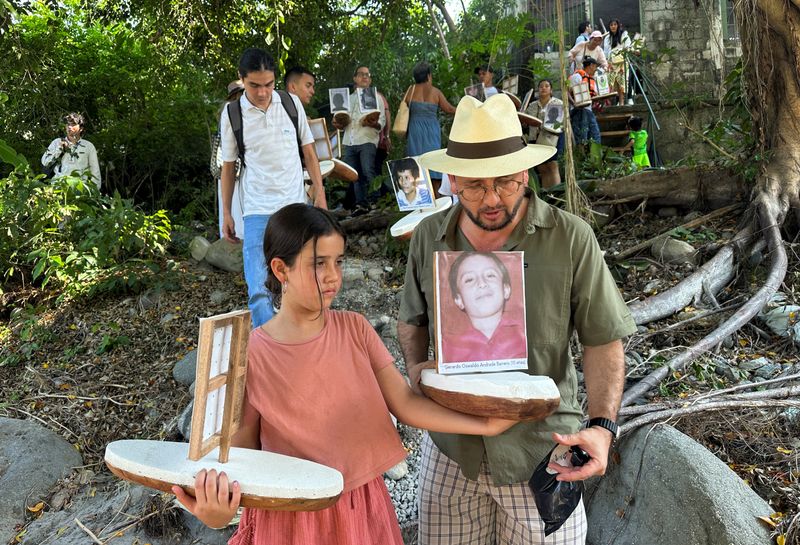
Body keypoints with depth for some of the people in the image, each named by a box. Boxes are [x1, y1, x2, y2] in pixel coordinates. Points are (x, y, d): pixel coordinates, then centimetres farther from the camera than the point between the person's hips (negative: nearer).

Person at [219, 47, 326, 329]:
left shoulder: (291, 103, 2)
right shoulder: (231, 115, -2)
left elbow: (308, 149, 9)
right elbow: (228, 166, 5)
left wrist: (319, 191, 4)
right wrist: (226, 214, 5)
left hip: (295, 203, 2)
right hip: (257, 209, -2)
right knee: (257, 289, -12)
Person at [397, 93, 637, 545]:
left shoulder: (571, 239, -13)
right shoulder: (429, 237, -3)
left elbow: (603, 341, -7)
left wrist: (603, 426, -20)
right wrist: (416, 366, -7)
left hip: (540, 447, -2)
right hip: (450, 445, 3)